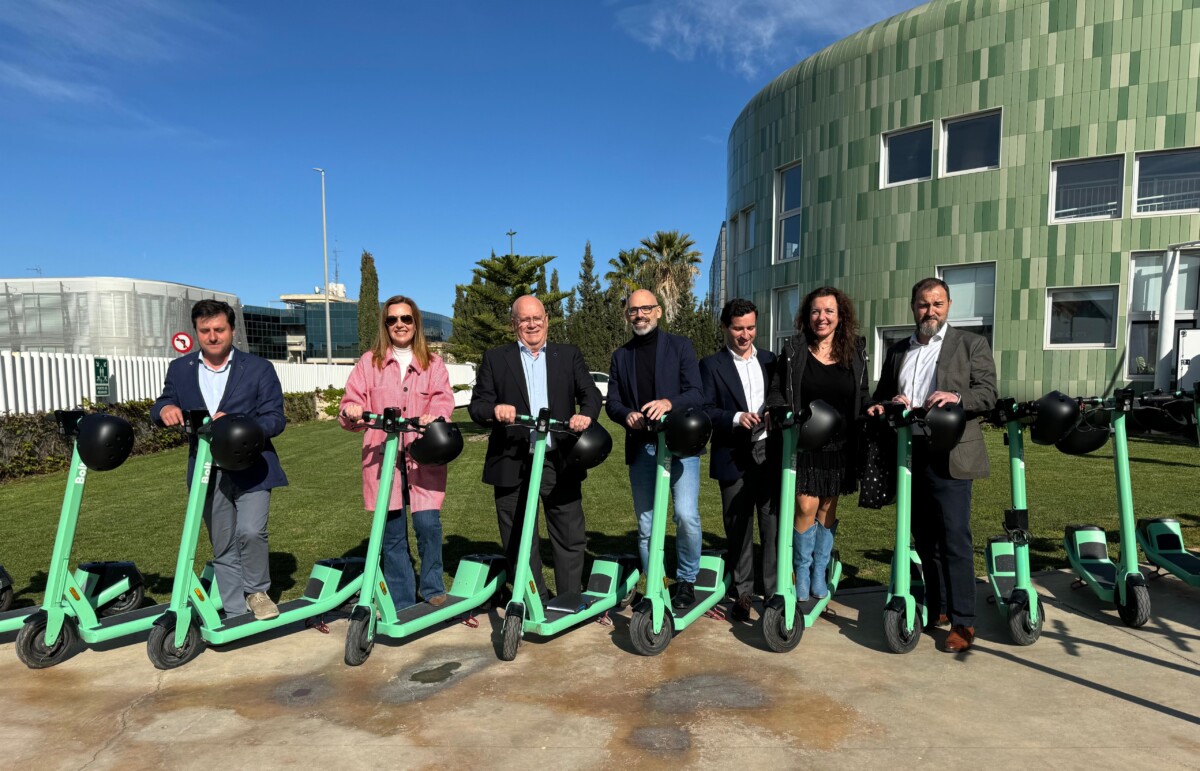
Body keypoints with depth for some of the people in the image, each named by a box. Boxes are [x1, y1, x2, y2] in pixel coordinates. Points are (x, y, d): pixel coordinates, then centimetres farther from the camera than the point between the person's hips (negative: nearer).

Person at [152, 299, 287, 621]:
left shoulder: (259, 369, -1)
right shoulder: (180, 369, 9)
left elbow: (275, 419, -6)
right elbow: (161, 407, 12)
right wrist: (165, 409, -13)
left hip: (250, 468, -3)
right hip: (207, 472, 3)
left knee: (250, 531, -17)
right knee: (223, 546, 10)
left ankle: (256, 591, 10)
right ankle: (236, 614, 22)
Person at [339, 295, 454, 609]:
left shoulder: (433, 363, 11)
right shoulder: (369, 362, 12)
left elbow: (443, 400, -1)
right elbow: (353, 403, 7)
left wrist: (434, 416, -23)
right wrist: (351, 413, -17)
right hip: (383, 457, 1)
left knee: (427, 523, -11)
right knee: (392, 532, 5)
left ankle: (433, 591, 12)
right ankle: (401, 605, 18)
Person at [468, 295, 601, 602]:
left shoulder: (569, 355, 12)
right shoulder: (495, 359, 8)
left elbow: (590, 393, 2)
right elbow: (476, 405, 1)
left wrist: (586, 414, -20)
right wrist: (494, 410, -22)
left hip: (559, 462, 1)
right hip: (512, 465, 0)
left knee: (571, 536, 6)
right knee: (519, 540, 9)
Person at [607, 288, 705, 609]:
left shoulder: (680, 347, 4)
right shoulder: (621, 356, 14)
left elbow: (697, 393, -6)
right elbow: (612, 401, 9)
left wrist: (669, 403, -26)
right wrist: (627, 415, -14)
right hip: (640, 447, 3)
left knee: (686, 515, -13)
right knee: (645, 524, 9)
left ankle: (687, 580, 9)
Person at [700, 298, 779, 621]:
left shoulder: (771, 361, 14)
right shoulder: (712, 364, 2)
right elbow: (705, 409, -6)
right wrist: (736, 417, -20)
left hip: (769, 454, 2)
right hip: (734, 459, -2)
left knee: (774, 525, 3)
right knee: (738, 529, 7)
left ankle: (775, 590, 14)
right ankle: (743, 593, 19)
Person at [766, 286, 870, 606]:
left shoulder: (855, 352, 6)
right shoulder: (794, 350, 0)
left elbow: (862, 395, 13)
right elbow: (777, 393, 2)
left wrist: (870, 408, -7)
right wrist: (777, 412, -17)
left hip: (840, 446, 3)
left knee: (828, 508, 11)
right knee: (806, 507, -5)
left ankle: (819, 576, 25)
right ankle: (802, 575, 14)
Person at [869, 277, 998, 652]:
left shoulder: (971, 343, 5)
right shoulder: (897, 350, 18)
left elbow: (988, 394, -3)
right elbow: (880, 396, 17)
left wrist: (958, 398, -23)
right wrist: (887, 405, -6)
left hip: (948, 456, -5)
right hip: (908, 455, 5)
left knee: (954, 538, -6)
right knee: (924, 537, 12)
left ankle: (963, 622, 2)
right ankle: (937, 609, 25)